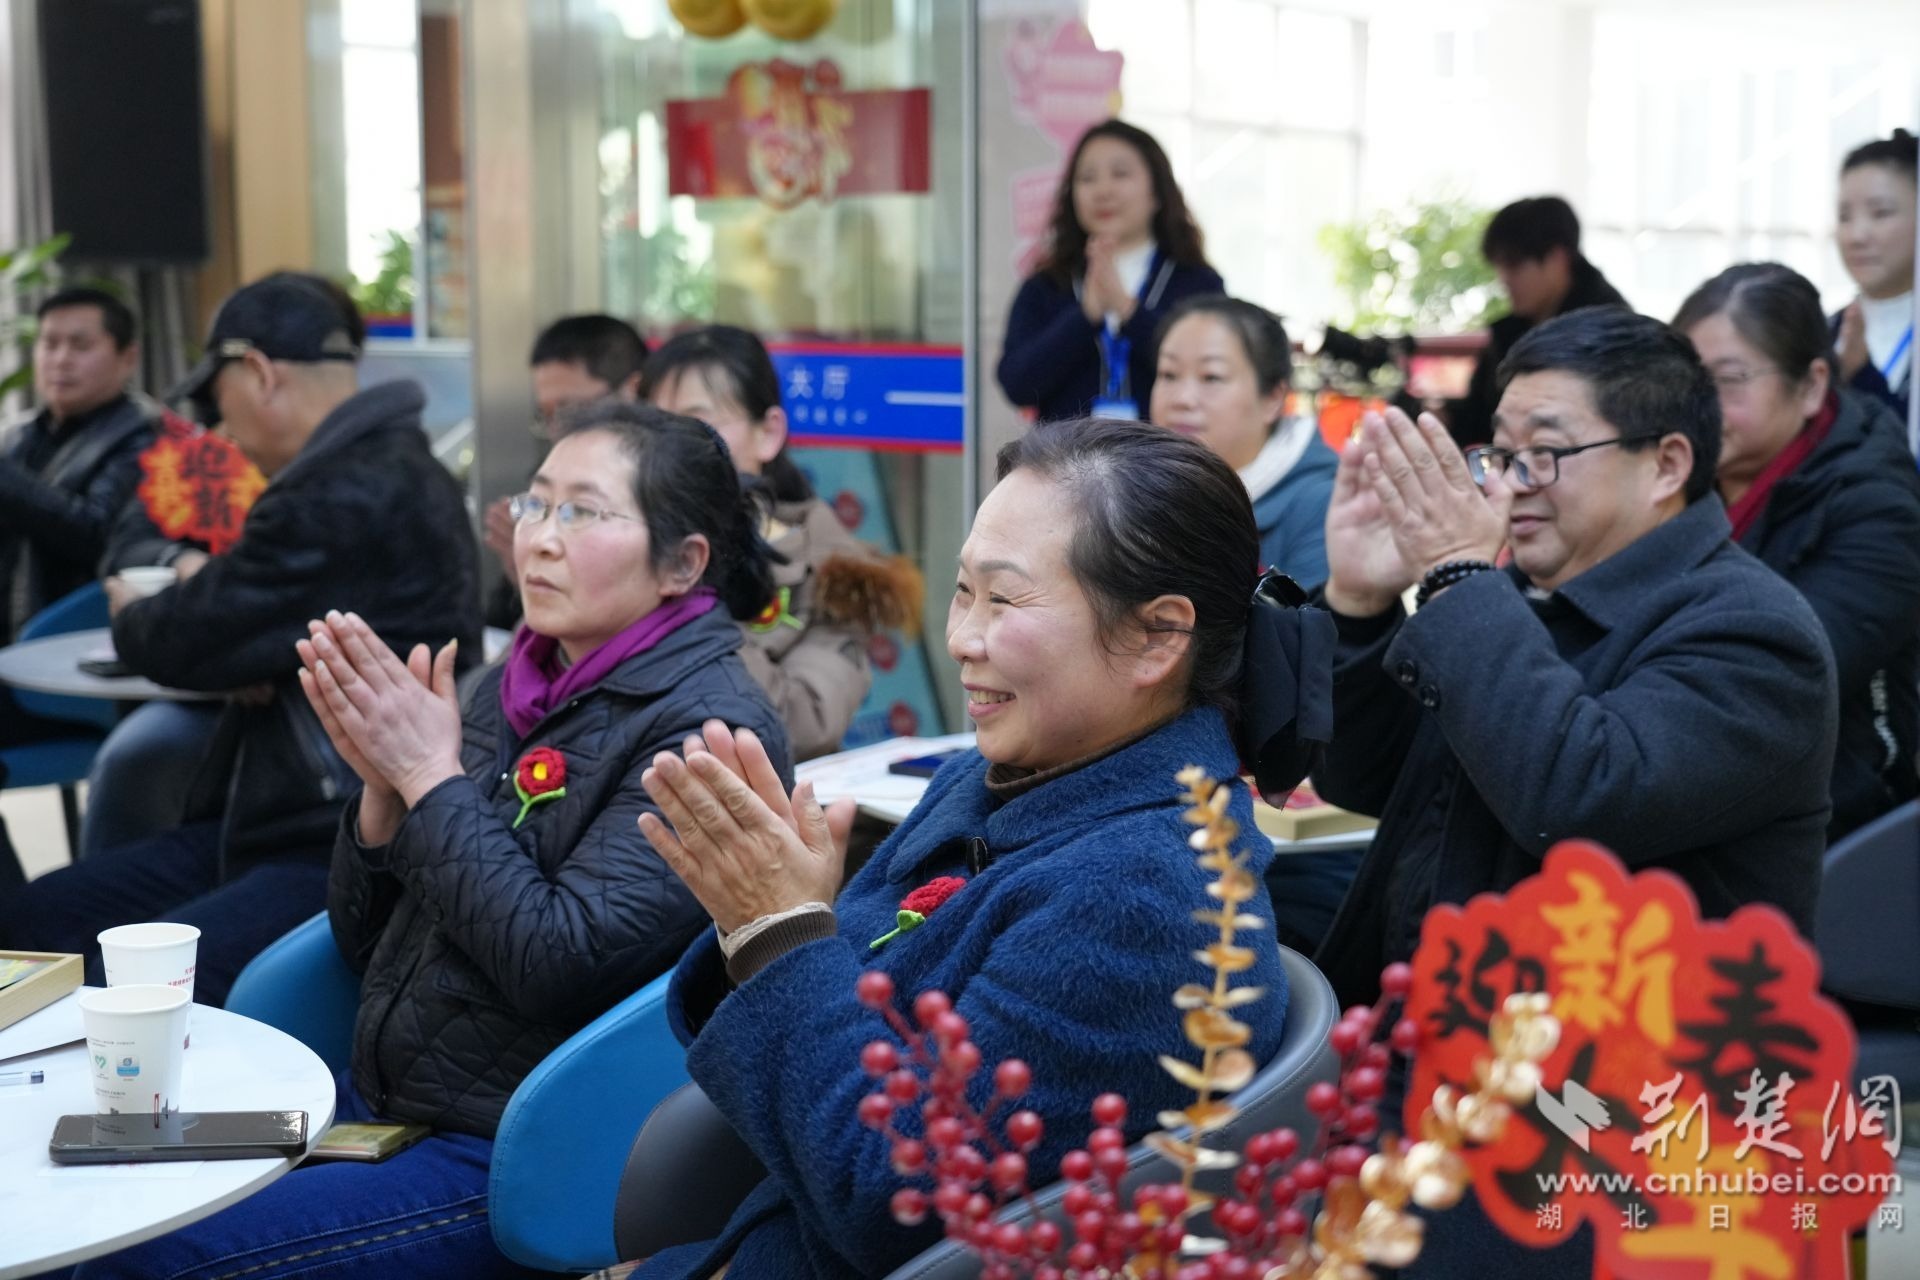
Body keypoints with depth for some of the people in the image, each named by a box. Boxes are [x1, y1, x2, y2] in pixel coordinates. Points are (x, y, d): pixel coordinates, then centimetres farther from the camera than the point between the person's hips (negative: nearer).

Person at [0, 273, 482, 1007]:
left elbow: (184, 643, -15)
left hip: (343, 854, -11)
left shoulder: (349, 498, -19)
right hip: (274, 819, 11)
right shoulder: (385, 468, 16)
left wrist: (132, 616, 9)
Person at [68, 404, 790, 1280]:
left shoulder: (706, 726, -15)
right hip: (377, 1102, 8)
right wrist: (383, 783, -8)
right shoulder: (515, 685, 8)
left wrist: (431, 775, -18)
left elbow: (559, 964, -24)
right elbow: (364, 941, 11)